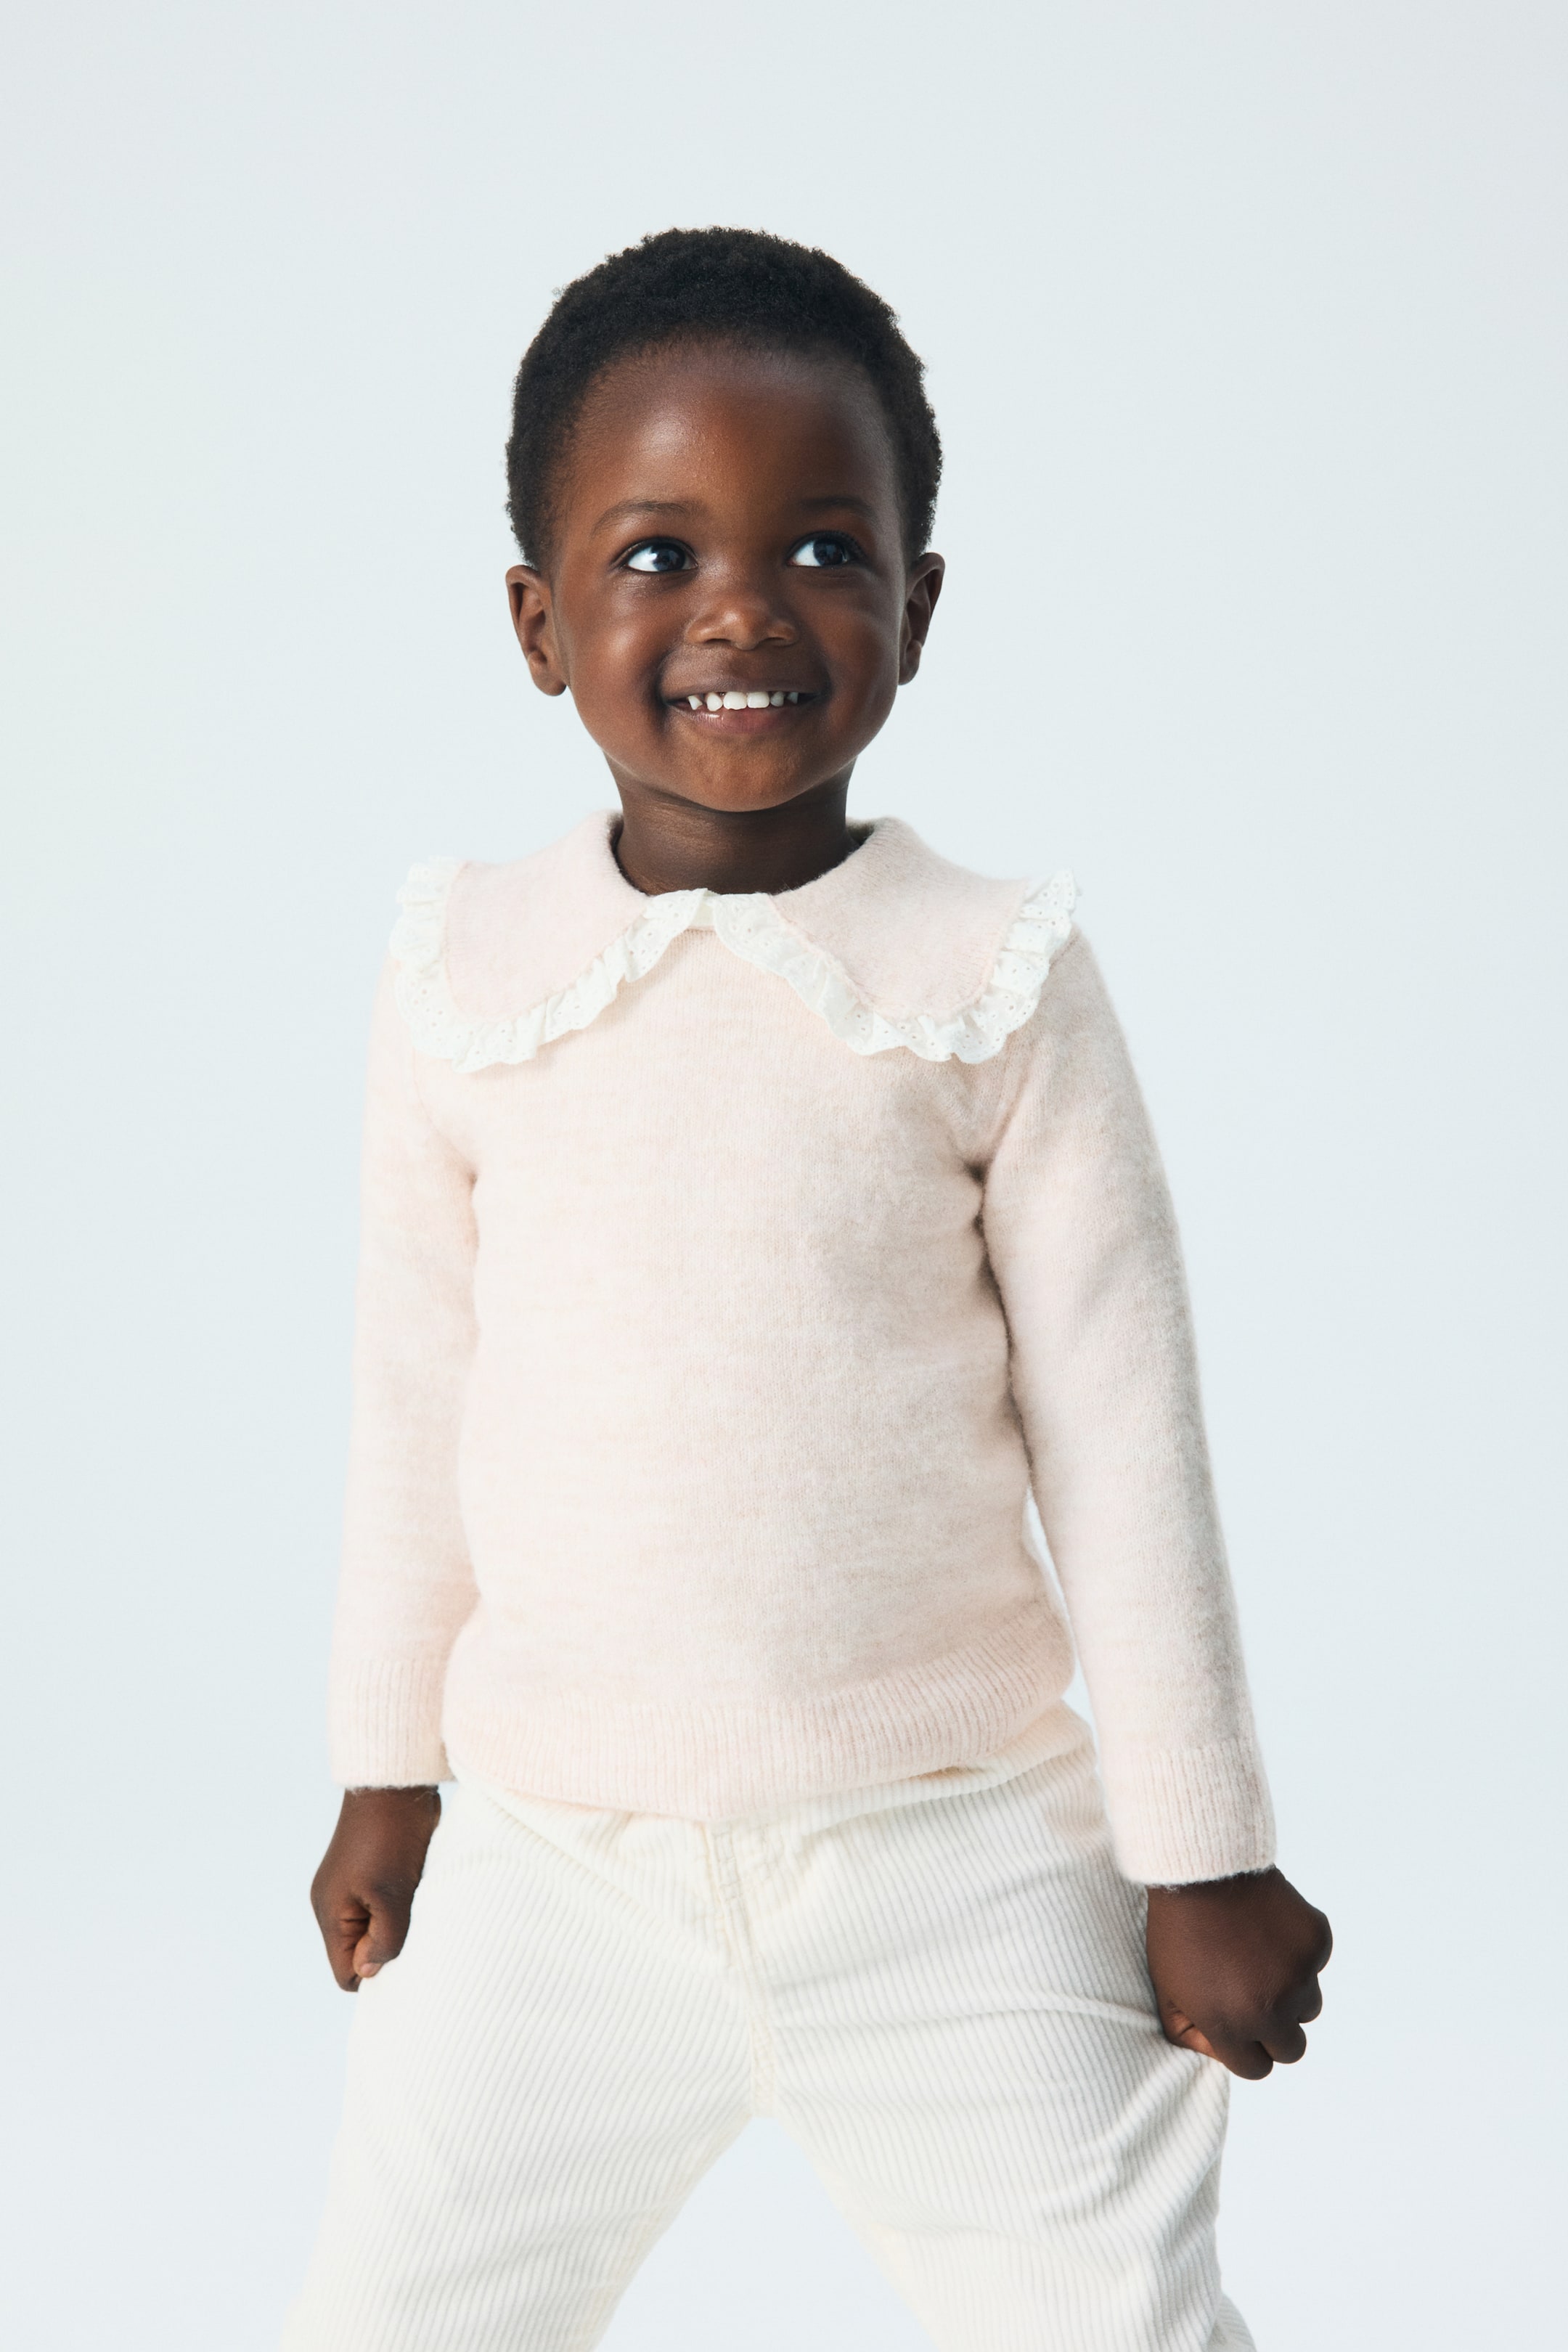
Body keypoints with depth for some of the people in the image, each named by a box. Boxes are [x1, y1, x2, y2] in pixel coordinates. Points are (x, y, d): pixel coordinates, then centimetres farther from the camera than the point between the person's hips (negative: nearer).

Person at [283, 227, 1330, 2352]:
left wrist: (1199, 1854, -1)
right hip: (552, 1858, 2)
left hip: (953, 1859, -2)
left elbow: (1122, 1427, -4)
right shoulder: (469, 975, -3)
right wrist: (388, 1769, 12)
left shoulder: (997, 984, -8)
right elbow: (417, 1393, 7)